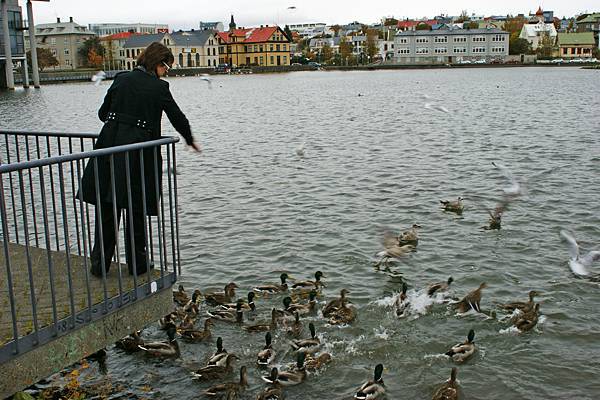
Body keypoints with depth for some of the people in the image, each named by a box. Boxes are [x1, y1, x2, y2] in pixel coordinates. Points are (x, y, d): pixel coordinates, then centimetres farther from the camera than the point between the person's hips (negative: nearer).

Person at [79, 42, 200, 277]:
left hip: (110, 146, 4)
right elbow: (177, 117, 4)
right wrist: (190, 141, 20)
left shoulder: (121, 79, 8)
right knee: (136, 209, 9)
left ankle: (100, 264, 18)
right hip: (138, 152, -4)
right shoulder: (159, 87, -5)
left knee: (107, 209, 12)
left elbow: (102, 112, 12)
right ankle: (137, 264, 18)